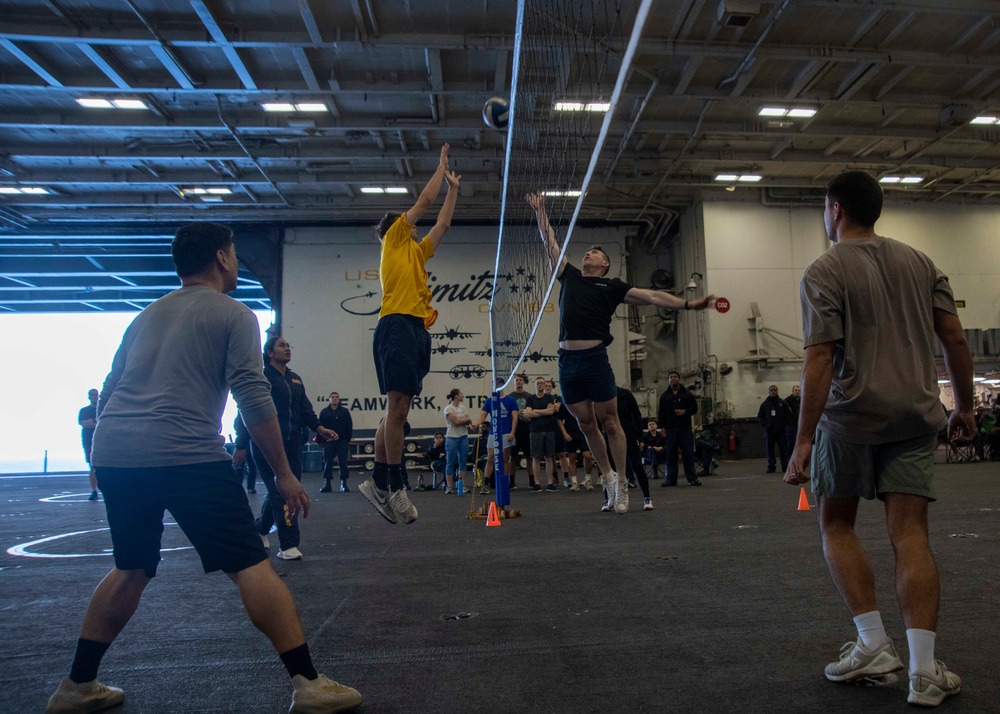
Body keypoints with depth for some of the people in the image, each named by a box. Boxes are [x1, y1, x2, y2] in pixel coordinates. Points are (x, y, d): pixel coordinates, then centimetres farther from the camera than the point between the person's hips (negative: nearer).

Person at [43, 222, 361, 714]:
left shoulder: (146, 317, 24)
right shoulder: (233, 315, 4)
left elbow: (108, 392, 25)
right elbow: (253, 399, -6)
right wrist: (283, 474, -2)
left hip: (112, 455, 7)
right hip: (185, 456, -7)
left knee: (130, 570, 25)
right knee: (250, 567, -4)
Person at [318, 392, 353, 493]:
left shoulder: (344, 411, 5)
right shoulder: (324, 412, 6)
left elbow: (349, 427, 4)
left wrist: (348, 438, -4)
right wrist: (320, 440, -3)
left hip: (342, 441, 0)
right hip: (328, 442, 1)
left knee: (343, 463, 1)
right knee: (327, 463, 3)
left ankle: (343, 484, 7)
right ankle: (327, 484, 10)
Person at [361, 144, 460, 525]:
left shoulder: (416, 252, 29)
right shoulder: (394, 240, 9)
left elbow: (442, 223, 36)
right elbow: (424, 200, 11)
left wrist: (453, 188, 38)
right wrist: (442, 167, 22)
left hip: (417, 329, 8)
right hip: (397, 325, -8)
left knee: (398, 410, 4)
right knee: (397, 406, -11)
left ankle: (379, 482, 7)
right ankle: (394, 485, -10)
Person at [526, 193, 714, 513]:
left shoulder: (612, 286, 10)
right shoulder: (569, 276, 19)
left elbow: (650, 296, 4)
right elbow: (550, 242, 24)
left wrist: (687, 304, -4)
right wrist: (540, 210, 25)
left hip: (595, 358, -3)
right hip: (567, 361, 4)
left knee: (609, 422, 0)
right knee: (585, 424, 10)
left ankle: (622, 483, 10)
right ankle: (607, 476, 24)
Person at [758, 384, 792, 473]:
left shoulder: (782, 403, 5)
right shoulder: (765, 404, 9)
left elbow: (789, 414, 6)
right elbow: (760, 416, 13)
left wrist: (784, 423, -6)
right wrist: (764, 424, -2)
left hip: (780, 430, -1)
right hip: (769, 431, 2)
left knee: (783, 449, -1)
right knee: (769, 449, 2)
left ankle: (785, 467, 6)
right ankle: (771, 467, 8)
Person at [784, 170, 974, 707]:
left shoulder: (825, 272, -6)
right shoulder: (918, 262, 12)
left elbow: (820, 358, -14)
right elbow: (953, 336, 9)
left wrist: (803, 440, -14)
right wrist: (964, 406, 19)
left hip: (851, 417, -4)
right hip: (916, 415, 5)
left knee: (835, 525, 12)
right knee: (910, 534, 4)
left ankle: (873, 643, 7)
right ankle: (924, 669, 1)